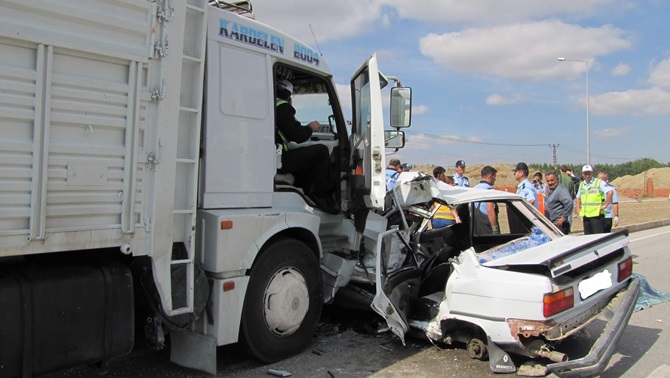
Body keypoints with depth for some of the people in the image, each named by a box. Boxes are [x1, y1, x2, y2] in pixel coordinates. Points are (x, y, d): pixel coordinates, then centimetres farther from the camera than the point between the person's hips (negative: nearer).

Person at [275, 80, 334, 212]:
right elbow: (297, 136, -14)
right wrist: (310, 128, 6)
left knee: (304, 157, 30)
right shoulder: (282, 107, -7)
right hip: (279, 161, -10)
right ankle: (321, 196, -4)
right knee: (321, 151, -7)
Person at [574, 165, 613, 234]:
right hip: (585, 215, 6)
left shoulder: (599, 182, -4)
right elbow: (578, 197, 29)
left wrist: (605, 205, -16)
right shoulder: (581, 184, 16)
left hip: (596, 215, -6)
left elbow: (610, 192, -16)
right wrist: (578, 208, 15)